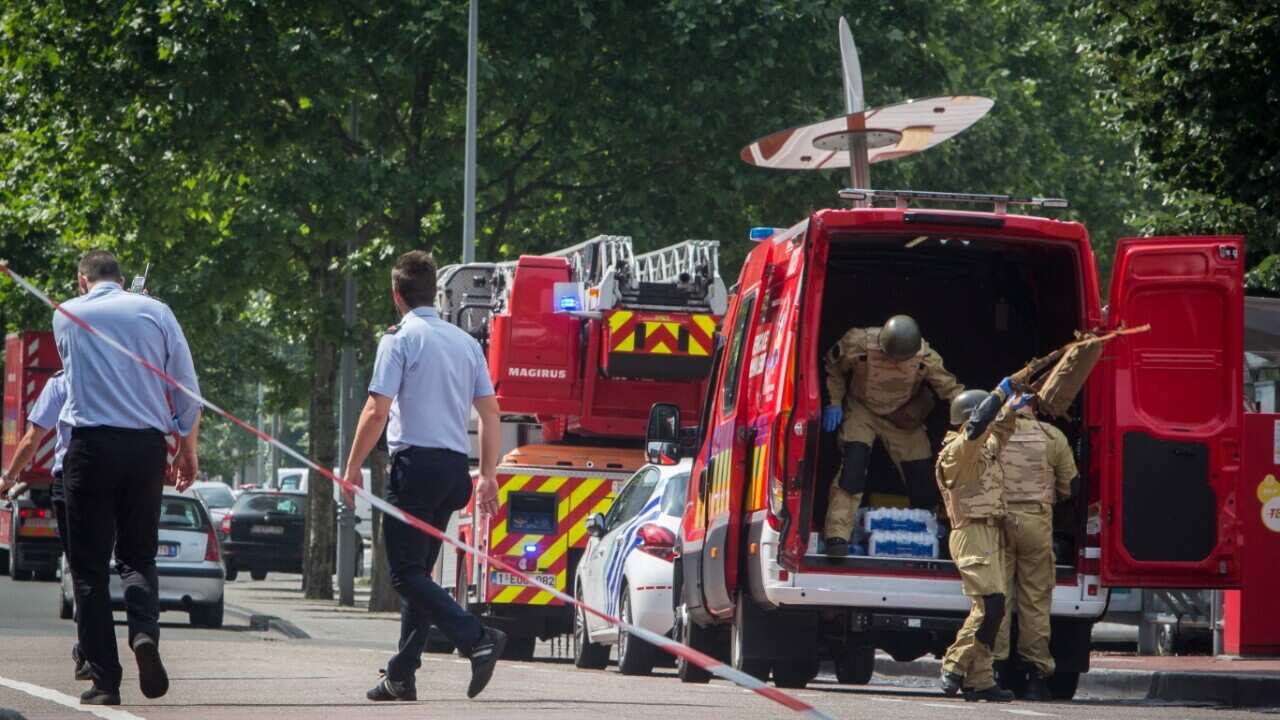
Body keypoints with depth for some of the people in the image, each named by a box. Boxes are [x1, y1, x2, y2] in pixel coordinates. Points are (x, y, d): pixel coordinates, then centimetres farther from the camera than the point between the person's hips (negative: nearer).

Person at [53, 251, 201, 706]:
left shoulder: (67, 315, 6)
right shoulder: (155, 312, 7)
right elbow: (187, 389, 6)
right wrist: (188, 450, 15)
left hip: (91, 446, -2)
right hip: (147, 444, 2)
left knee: (90, 566, 3)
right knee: (137, 555, 13)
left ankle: (104, 681, -4)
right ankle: (145, 630, -17)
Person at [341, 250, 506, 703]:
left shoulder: (400, 339, -6)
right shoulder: (466, 342, 14)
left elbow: (377, 411, -12)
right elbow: (490, 413, 13)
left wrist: (352, 469, -3)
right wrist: (488, 476, 17)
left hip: (416, 462, -7)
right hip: (455, 468, 7)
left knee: (407, 573, -7)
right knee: (419, 571, 13)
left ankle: (476, 639, -25)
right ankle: (402, 674, 12)